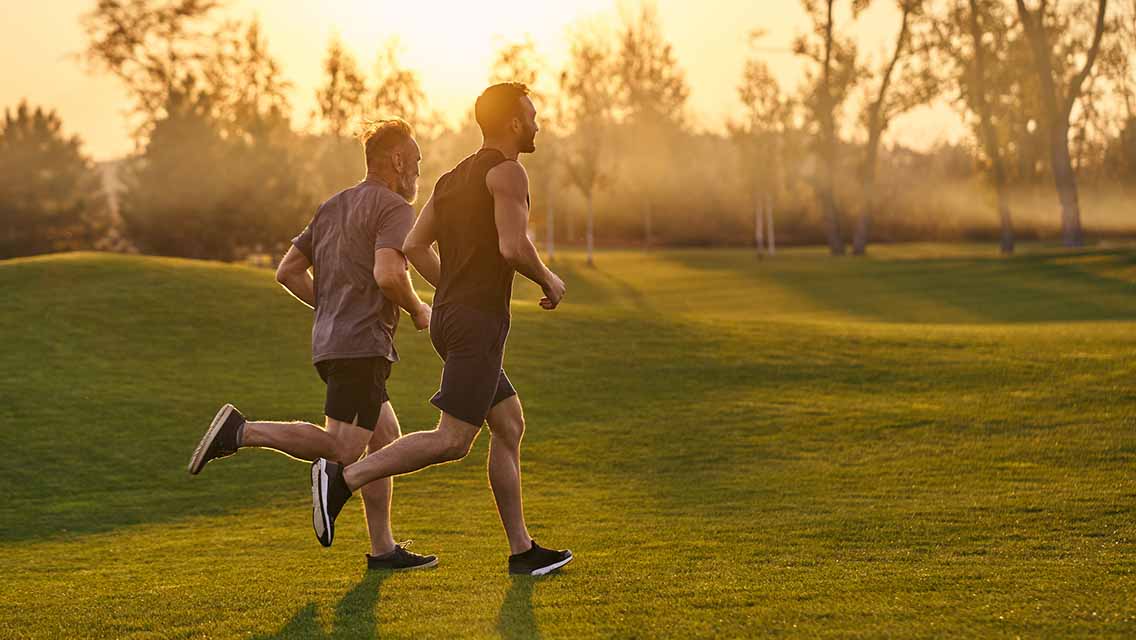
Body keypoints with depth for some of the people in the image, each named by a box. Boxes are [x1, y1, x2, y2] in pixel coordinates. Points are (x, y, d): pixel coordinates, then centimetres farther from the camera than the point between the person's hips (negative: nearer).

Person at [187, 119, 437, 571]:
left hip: (331, 342, 10)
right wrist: (417, 310, -5)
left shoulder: (332, 207, 20)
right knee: (342, 449, -11)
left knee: (386, 439, 14)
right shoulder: (394, 208, -6)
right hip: (362, 345, -10)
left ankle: (383, 549, 13)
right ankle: (240, 432, -16)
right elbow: (388, 274, -23)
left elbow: (287, 272, 19)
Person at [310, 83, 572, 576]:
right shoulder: (507, 172, -9)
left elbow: (414, 247, 15)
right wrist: (549, 281, -4)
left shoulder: (453, 177, 17)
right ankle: (342, 479, -15)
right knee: (452, 441, -10)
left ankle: (523, 551, 16)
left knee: (510, 426, 13)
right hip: (479, 325, -10)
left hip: (451, 318, 10)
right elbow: (513, 247, -22)